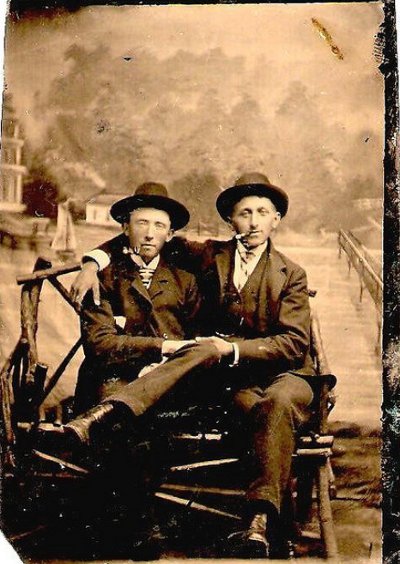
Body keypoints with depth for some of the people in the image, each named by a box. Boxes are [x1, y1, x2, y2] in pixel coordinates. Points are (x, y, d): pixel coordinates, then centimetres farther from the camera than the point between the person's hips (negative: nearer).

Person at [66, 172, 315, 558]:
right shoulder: (210, 256, 11)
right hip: (230, 375, 1)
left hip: (282, 374, -1)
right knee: (204, 349, -32)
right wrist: (94, 261, 3)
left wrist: (234, 348, -18)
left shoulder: (290, 275, 6)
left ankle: (261, 523, -47)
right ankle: (108, 413, -45)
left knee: (278, 402, -37)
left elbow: (294, 344, -5)